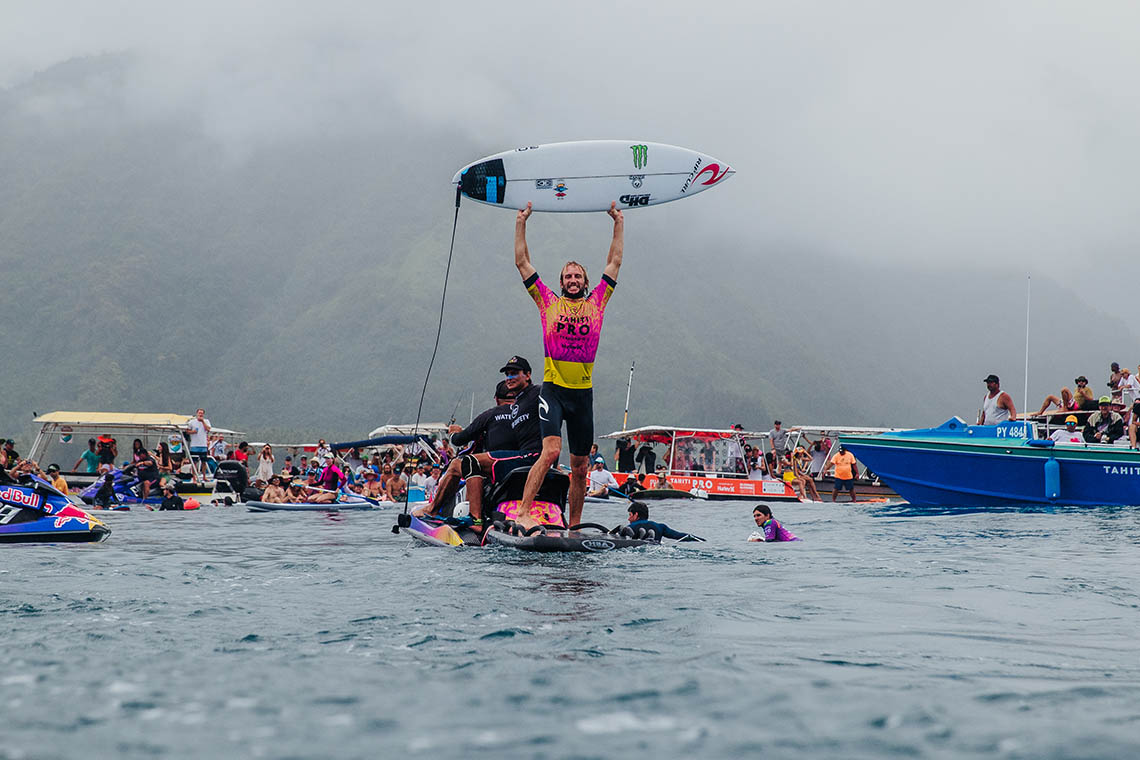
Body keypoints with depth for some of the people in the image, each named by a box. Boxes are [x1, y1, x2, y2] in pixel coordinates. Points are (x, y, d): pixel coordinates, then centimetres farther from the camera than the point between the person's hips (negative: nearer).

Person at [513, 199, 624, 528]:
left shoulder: (596, 303, 10)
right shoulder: (549, 302, 6)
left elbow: (614, 263, 15)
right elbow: (522, 263, 7)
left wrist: (619, 223, 16)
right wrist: (521, 223, 7)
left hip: (583, 393, 3)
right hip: (553, 389, -3)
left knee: (580, 467, 8)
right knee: (551, 451, -22)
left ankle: (574, 526, 18)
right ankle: (522, 513, -26)